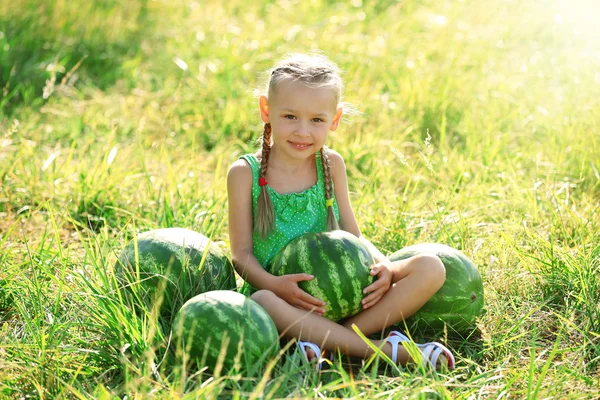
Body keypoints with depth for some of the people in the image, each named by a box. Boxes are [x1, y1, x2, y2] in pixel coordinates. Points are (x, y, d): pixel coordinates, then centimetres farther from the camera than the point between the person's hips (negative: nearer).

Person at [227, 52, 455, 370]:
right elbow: (242, 253, -5)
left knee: (431, 268, -12)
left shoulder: (331, 164, 7)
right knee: (261, 302, -40)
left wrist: (383, 266, -11)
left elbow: (353, 236, 10)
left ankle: (334, 338, -28)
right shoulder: (245, 173, -3)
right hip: (283, 296, -4)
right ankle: (387, 350, -31)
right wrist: (274, 284, -25)